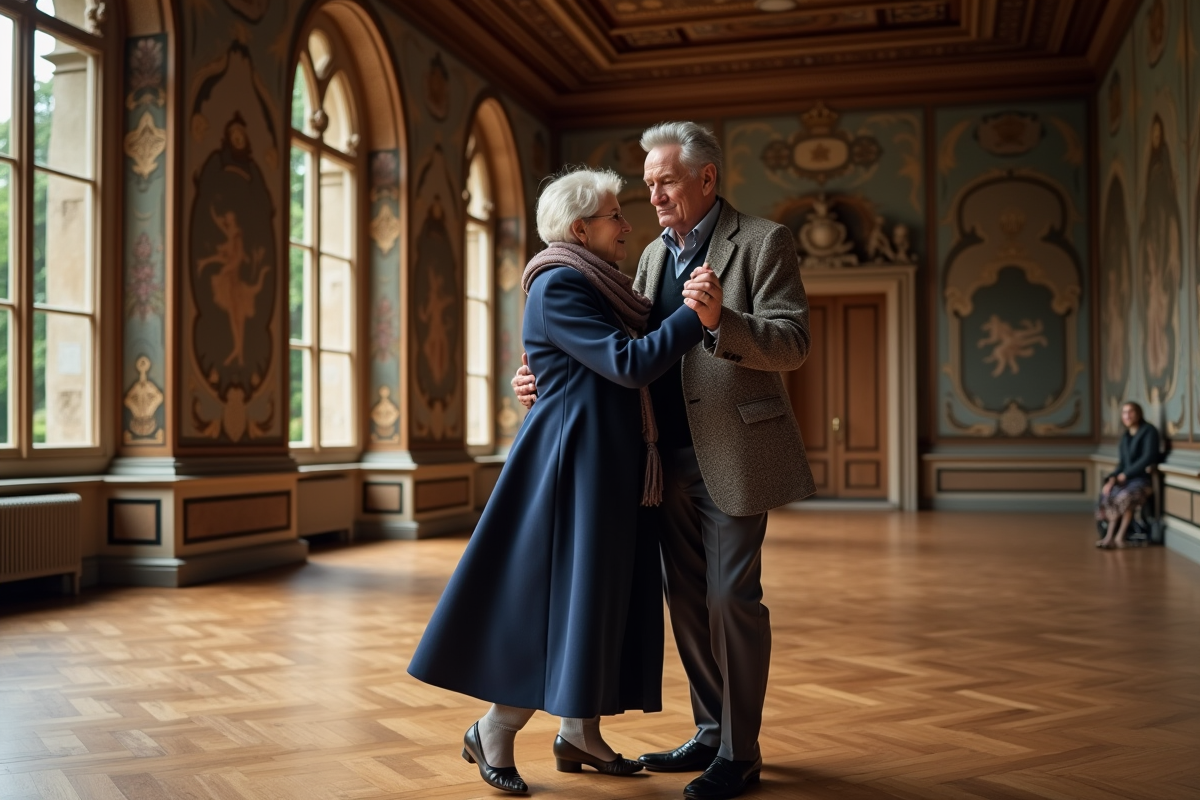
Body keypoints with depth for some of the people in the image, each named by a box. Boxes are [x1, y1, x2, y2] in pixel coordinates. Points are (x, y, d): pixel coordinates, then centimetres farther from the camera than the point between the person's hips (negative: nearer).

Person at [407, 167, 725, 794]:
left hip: (612, 465, 10)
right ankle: (491, 734, 10)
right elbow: (628, 365, -22)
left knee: (604, 594, 12)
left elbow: (630, 362, 10)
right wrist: (695, 318, -25)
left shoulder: (598, 285, 17)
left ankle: (579, 734, 22)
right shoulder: (557, 285, -14)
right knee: (559, 596, -4)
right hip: (574, 459, -10)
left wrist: (687, 308, 2)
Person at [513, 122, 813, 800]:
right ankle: (711, 734, 25)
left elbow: (793, 343, -13)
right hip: (671, 456, 7)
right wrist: (548, 380, 3)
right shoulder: (655, 255, 15)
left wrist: (720, 321, -31)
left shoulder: (763, 241, -5)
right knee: (687, 598, 11)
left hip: (734, 452, -6)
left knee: (732, 597, -4)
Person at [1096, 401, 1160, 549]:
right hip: (1126, 480, 7)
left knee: (1125, 496, -35)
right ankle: (1110, 536, -27)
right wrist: (1112, 478, -4)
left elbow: (1148, 458, -12)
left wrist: (1126, 474, -12)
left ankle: (1119, 537, -29)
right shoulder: (1125, 437, 18)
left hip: (1145, 479, -7)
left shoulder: (1148, 431, -2)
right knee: (1108, 495, -22)